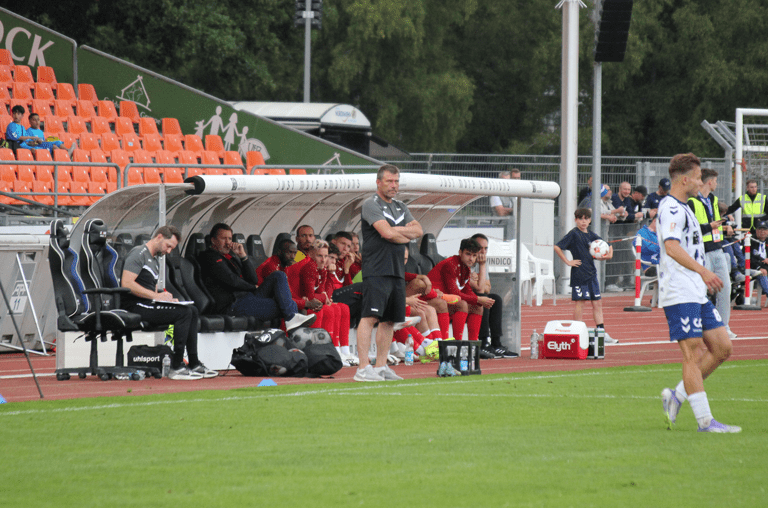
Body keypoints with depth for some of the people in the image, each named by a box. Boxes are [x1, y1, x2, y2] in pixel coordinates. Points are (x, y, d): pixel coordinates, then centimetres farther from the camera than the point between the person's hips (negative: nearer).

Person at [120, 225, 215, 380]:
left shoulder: (155, 261, 24)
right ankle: (176, 368, -21)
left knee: (192, 310, 6)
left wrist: (166, 296, 3)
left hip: (148, 304, 10)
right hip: (135, 307, -10)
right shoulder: (139, 254, -9)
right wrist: (156, 296, -20)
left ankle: (194, 364, 3)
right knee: (184, 312, -21)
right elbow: (127, 283, -21)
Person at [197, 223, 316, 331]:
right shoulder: (210, 257, -2)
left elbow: (254, 280, 13)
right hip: (232, 304, -9)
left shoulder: (230, 255, 24)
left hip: (249, 297, 9)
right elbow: (231, 280, -11)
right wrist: (253, 288, 4)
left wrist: (243, 256, 2)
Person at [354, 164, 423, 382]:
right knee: (370, 317, -14)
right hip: (376, 271, -8)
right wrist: (406, 236, 0)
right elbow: (386, 233, -17)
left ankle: (381, 367, 13)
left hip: (397, 272, 8)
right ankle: (363, 369, -19)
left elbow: (418, 231, 9)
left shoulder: (401, 208, 20)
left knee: (389, 320, 9)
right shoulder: (371, 204, -5)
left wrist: (397, 231, -7)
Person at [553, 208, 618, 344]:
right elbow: (557, 247, -13)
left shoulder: (591, 235, 11)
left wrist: (609, 254, 1)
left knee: (597, 303, 6)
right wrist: (568, 262, -12)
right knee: (580, 303, -4)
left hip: (591, 273, 7)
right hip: (579, 273, -7)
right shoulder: (574, 234, -7)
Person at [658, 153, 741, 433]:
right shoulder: (671, 208, -13)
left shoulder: (682, 208, 20)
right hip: (679, 294, -10)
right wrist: (702, 271, -37)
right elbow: (671, 247, -29)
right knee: (693, 354, -9)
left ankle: (677, 396, 12)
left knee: (722, 348, 6)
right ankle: (704, 420, -8)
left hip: (697, 293, 10)